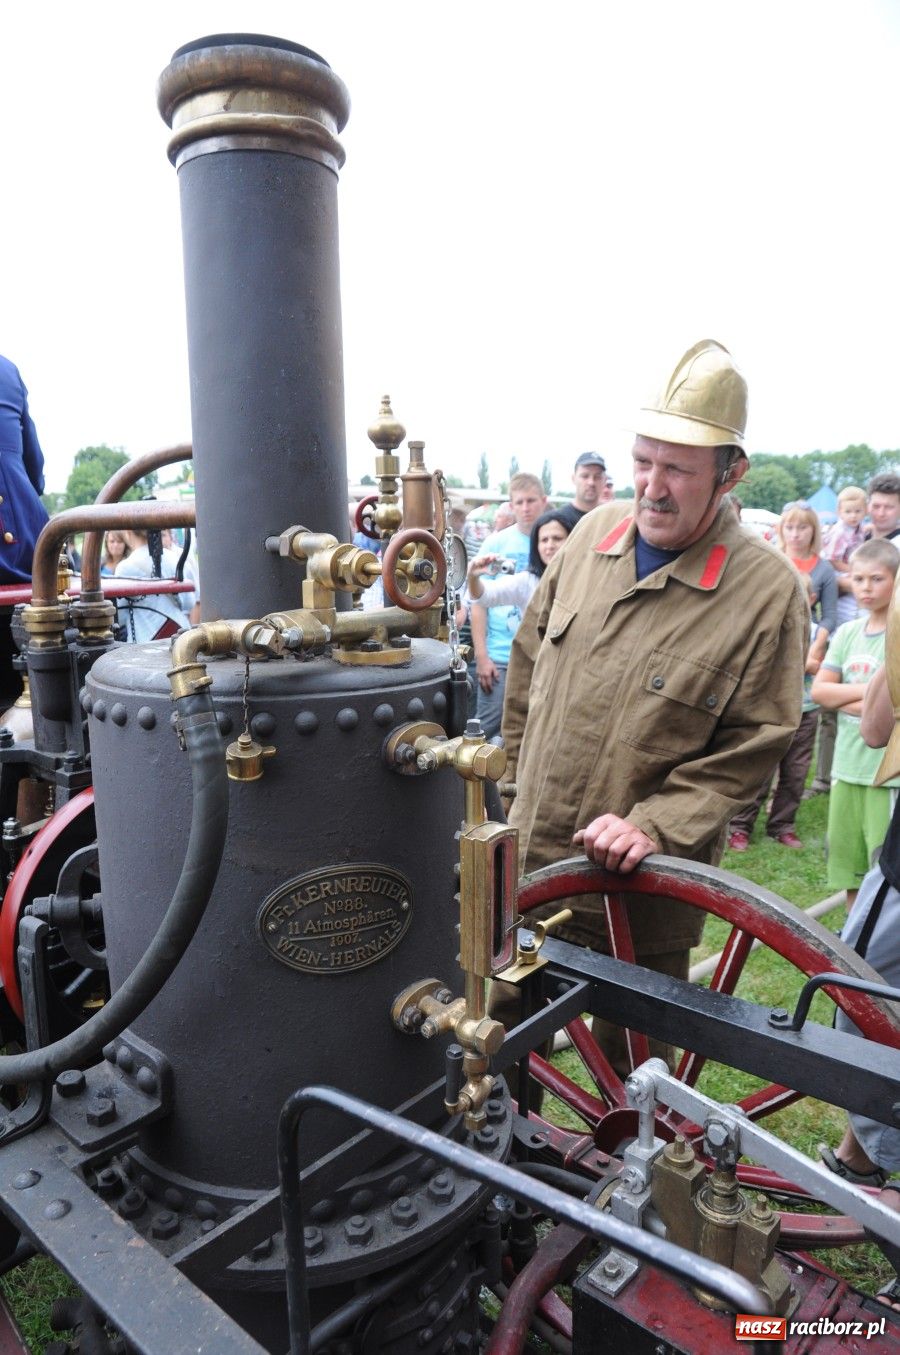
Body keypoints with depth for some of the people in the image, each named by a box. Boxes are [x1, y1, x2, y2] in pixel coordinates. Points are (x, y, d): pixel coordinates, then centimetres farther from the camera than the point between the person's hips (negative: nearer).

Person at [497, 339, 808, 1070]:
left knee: (631, 1065, 19)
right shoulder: (595, 532, -1)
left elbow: (751, 749, -13)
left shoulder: (769, 591, -15)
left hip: (642, 890, -4)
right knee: (507, 1030, 25)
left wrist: (654, 826, -23)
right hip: (529, 865, 5)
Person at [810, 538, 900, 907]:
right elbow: (819, 690, 2)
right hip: (847, 764, 5)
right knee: (847, 864, 14)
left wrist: (845, 699, -7)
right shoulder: (847, 632, 9)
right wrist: (865, 690, -10)